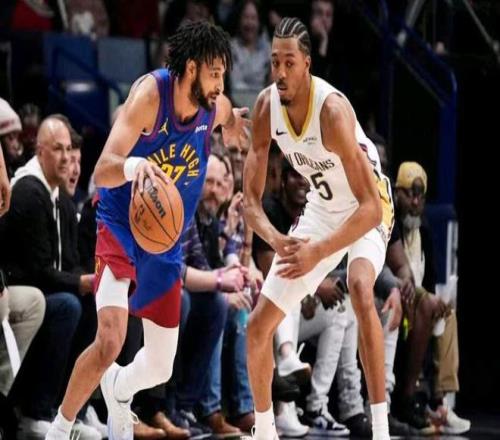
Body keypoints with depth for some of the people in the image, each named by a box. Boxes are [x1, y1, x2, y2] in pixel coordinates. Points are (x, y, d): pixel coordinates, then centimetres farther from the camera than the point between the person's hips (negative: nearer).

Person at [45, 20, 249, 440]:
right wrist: (132, 165, -54)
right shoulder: (150, 93, -23)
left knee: (160, 368, 11)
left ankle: (118, 390, 47)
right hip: (121, 228, -6)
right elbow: (101, 170, -31)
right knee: (110, 342, -27)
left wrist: (232, 123, -3)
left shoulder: (216, 107, -7)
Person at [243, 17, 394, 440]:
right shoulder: (267, 106, -15)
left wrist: (319, 252, -46)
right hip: (320, 210, 6)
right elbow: (251, 198, -10)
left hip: (367, 213, -6)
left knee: (361, 290, -37)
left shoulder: (332, 110, -33)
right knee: (259, 325, 4)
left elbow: (370, 208, -36)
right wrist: (276, 240, -30)